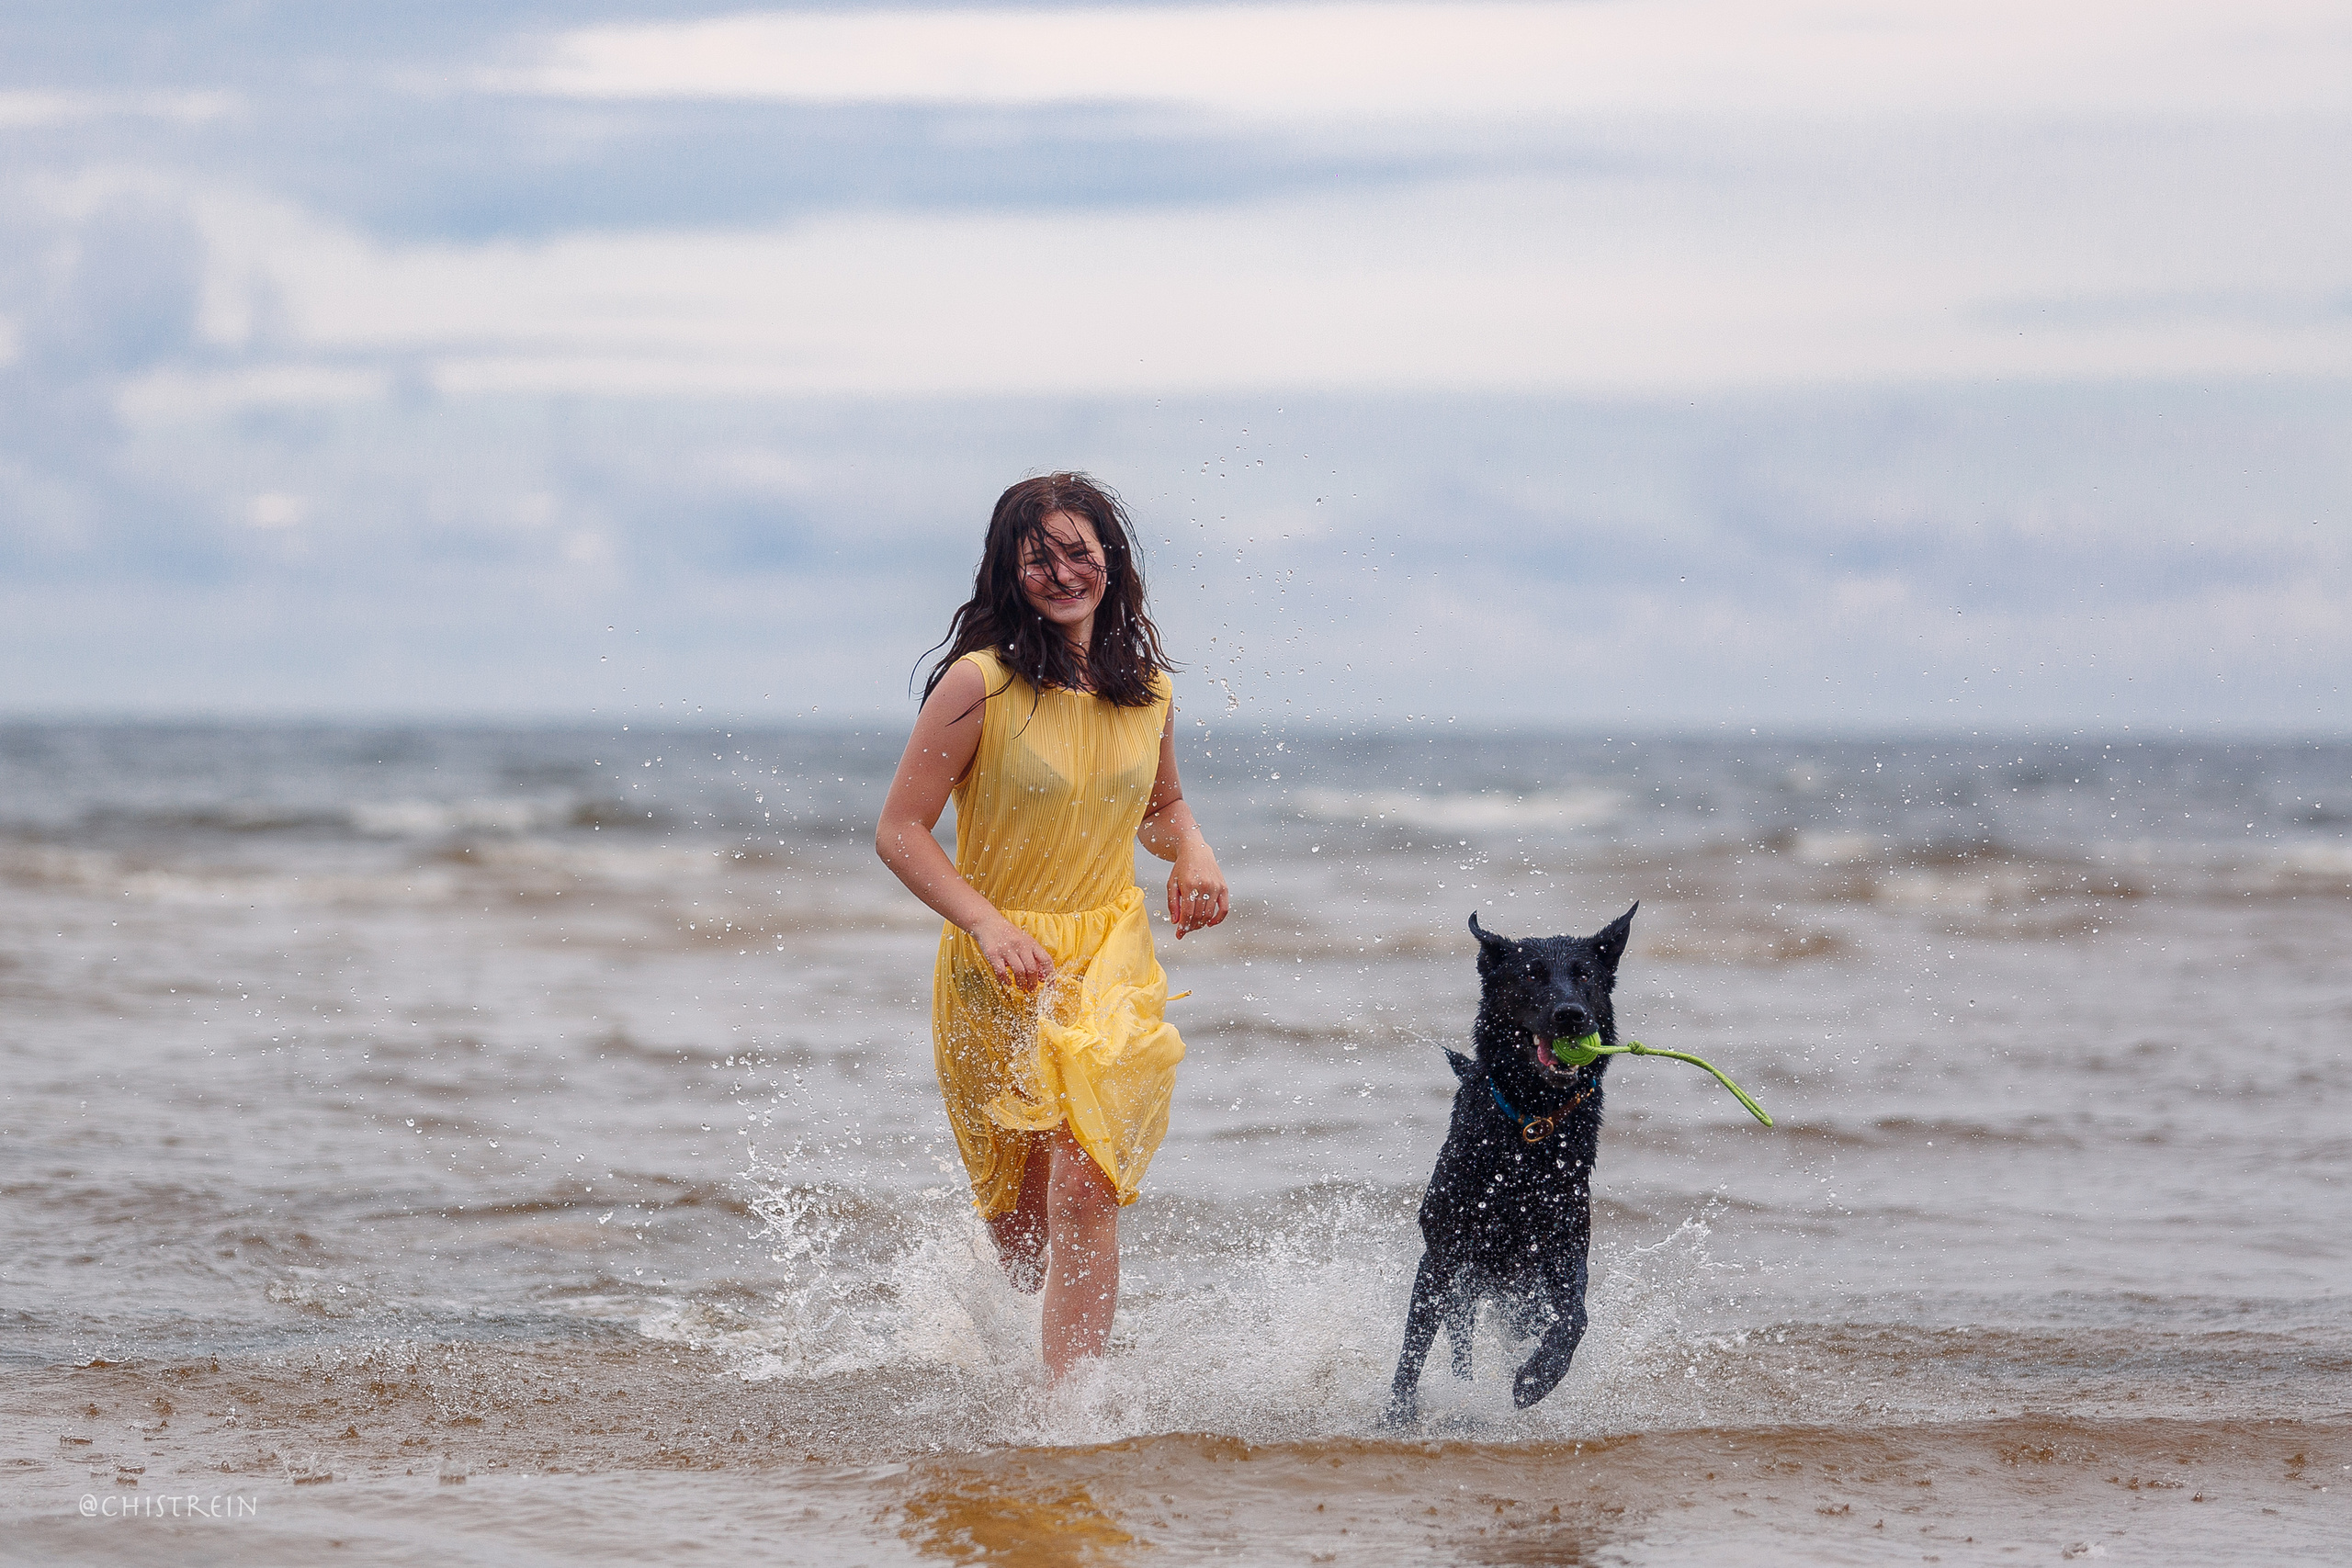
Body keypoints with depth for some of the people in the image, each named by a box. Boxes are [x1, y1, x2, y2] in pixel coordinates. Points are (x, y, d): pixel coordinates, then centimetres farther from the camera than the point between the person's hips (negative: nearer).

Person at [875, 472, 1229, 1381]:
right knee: (1016, 1221, 12)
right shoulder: (980, 683, -11)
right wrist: (987, 923, -23)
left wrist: (1192, 850, 0)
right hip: (996, 967, -2)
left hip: (1110, 962, 2)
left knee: (1083, 1189, -17)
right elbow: (900, 831, -10)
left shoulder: (1149, 692, 3)